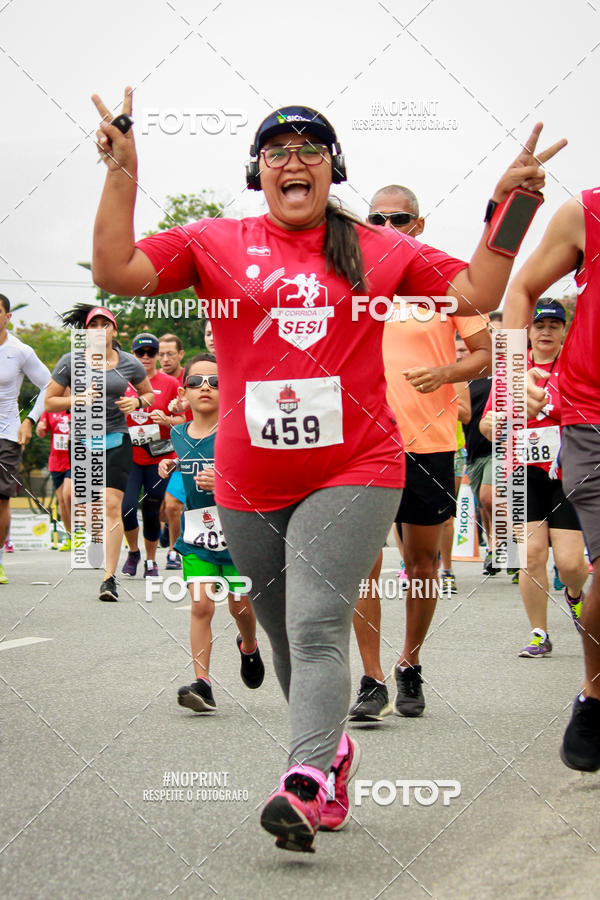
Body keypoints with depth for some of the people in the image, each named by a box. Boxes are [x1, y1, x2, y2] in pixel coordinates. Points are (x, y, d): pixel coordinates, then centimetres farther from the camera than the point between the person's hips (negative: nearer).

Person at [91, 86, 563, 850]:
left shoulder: (379, 252, 8)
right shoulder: (215, 244, 6)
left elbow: (477, 294, 8)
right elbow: (117, 273, -2)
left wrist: (507, 207, 0)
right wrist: (122, 175, -7)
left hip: (353, 471, -2)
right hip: (250, 484, 3)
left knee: (318, 626, -19)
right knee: (286, 636, 14)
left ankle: (306, 786, -30)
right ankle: (331, 748, 35)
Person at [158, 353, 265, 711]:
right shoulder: (178, 435, 3)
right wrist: (169, 467, 5)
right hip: (198, 536, 3)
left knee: (240, 606, 11)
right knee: (201, 605, -9)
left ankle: (249, 647, 45)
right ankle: (203, 683, -8)